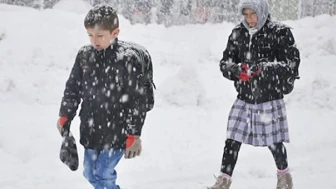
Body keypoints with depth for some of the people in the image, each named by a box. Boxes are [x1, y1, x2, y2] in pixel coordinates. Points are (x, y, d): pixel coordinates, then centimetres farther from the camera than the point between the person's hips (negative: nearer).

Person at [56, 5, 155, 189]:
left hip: (116, 132, -7)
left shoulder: (129, 58, -18)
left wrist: (134, 135, -16)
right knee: (91, 174, 16)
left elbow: (138, 100, -16)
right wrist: (65, 116, 5)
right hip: (90, 130, 7)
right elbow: (73, 87, 12)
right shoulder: (84, 55, 0)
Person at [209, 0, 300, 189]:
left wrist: (262, 68, -24)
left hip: (270, 99, -3)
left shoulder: (280, 32, -10)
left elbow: (292, 65, -12)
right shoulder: (238, 33, 3)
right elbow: (225, 63, 6)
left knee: (274, 143, 8)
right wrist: (237, 70, -16)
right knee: (232, 140, -1)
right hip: (244, 99, 3)